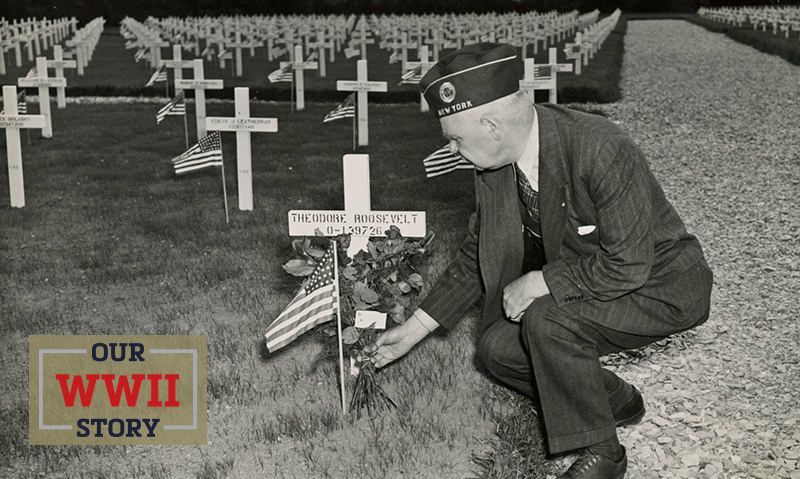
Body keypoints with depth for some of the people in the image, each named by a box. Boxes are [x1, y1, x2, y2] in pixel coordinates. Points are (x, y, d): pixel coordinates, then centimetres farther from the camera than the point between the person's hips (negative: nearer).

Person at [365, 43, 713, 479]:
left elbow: (628, 265, -31)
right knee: (497, 349, -7)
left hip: (659, 284, -8)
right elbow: (475, 258, 5)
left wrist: (538, 282, -25)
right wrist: (415, 328, 5)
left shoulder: (600, 150, -32)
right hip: (582, 286, 8)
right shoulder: (492, 166, -8)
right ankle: (616, 401, 16)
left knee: (546, 320, -30)